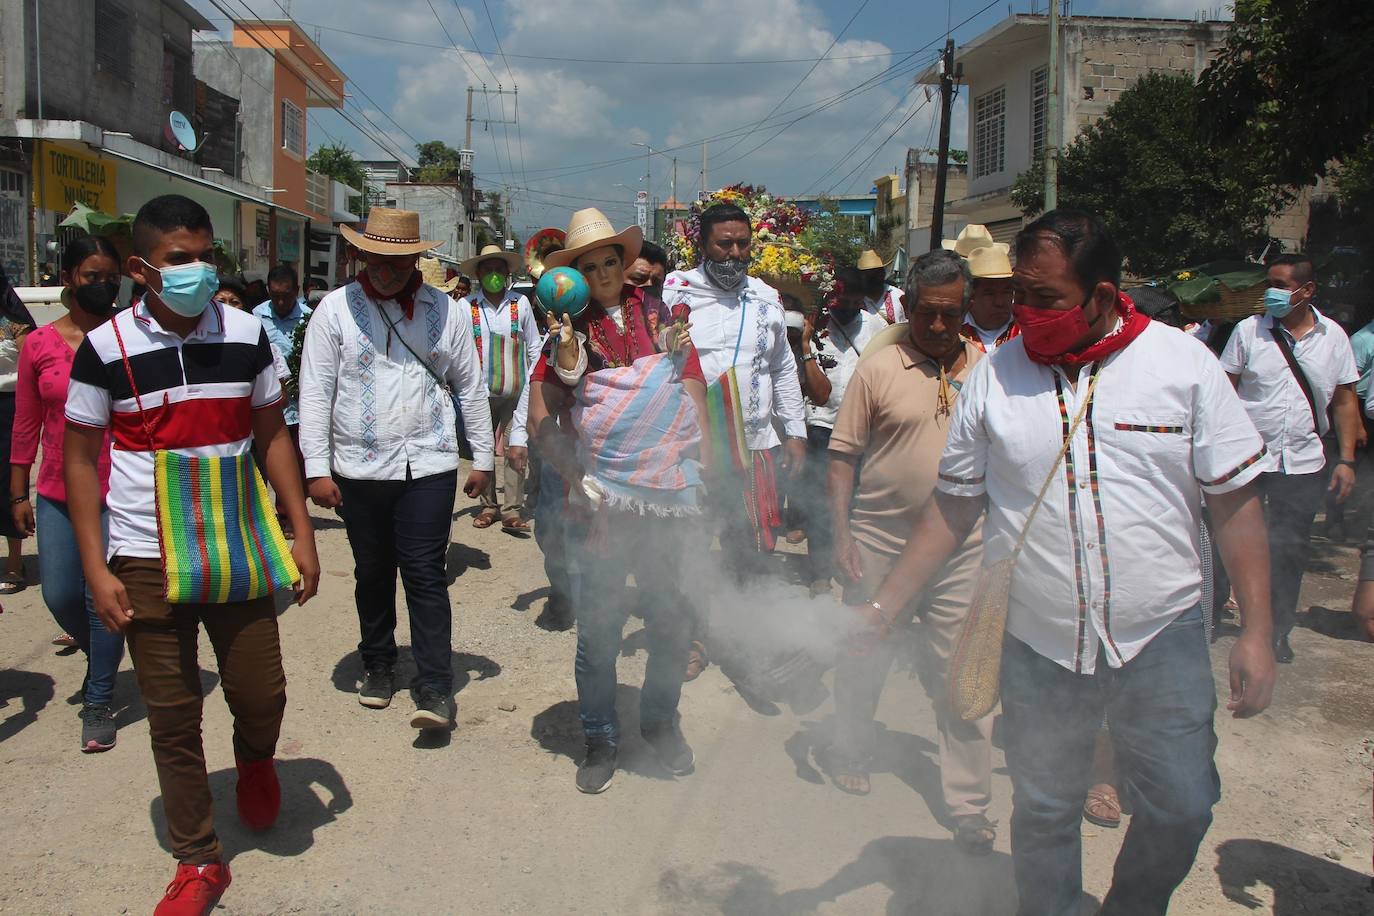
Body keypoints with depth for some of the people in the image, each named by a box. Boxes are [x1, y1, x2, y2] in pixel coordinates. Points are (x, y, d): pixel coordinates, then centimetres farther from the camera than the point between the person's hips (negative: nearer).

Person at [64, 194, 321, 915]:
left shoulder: (246, 334, 1)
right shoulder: (105, 347, -5)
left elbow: (272, 435, 8)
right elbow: (80, 457, 1)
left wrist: (302, 535, 3)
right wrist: (95, 569, -5)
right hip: (146, 561, -1)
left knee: (261, 693, 4)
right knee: (172, 718, 7)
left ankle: (254, 759, 41)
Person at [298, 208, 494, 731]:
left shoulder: (445, 310, 4)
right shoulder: (336, 309, 1)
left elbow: (471, 388, 9)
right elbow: (315, 393, -1)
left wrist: (482, 459, 7)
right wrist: (317, 468, -6)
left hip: (428, 465, -1)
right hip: (360, 467, 1)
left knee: (425, 574, -4)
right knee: (373, 573, 14)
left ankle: (435, 687, 1)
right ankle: (378, 665, 32)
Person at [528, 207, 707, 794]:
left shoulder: (664, 318, 9)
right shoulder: (570, 333, 3)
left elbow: (694, 396, 10)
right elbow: (542, 417, 0)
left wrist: (697, 478, 4)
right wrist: (576, 478, -13)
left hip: (670, 498, 2)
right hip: (601, 500, -1)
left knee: (673, 619, 11)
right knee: (598, 625, 6)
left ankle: (661, 721, 33)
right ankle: (600, 736, 25)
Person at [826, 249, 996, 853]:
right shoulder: (878, 368, -4)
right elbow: (842, 456, -3)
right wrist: (841, 534, -9)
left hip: (963, 547, 1)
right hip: (881, 541, -1)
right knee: (863, 657, 15)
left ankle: (970, 807, 17)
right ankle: (852, 755, 40)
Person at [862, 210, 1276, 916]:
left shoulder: (1184, 362, -5)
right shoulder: (994, 375, -2)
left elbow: (1235, 500, 0)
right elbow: (953, 507, 4)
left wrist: (1257, 631, -4)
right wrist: (884, 605, 0)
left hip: (1162, 637, 0)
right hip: (1038, 645, 1)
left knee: (1181, 807, 5)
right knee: (1043, 813, 11)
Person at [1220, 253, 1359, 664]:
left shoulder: (1334, 336, 3)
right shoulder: (1249, 330, -3)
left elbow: (1345, 401, 8)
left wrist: (1346, 459, 2)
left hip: (1303, 463, 2)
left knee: (1291, 552, 9)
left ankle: (1277, 630, 25)